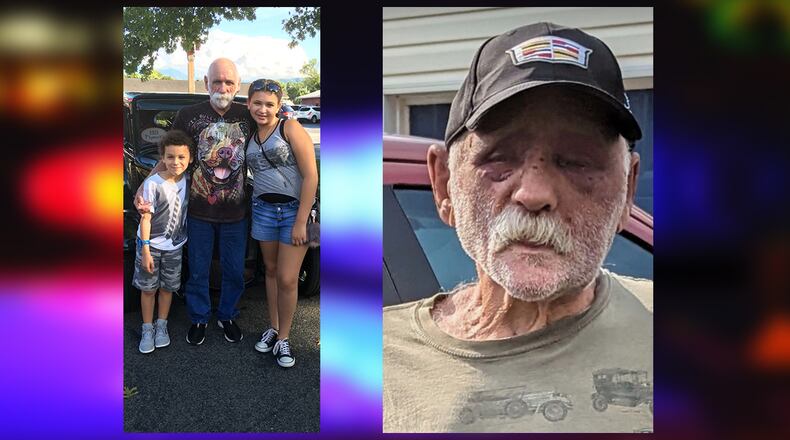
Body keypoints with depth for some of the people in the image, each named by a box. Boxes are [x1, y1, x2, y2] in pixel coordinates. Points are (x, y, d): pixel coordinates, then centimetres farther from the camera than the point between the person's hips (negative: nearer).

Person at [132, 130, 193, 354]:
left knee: (168, 286, 13)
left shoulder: (187, 181, -6)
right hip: (152, 245, -4)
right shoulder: (153, 183, -18)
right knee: (148, 288, 8)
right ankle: (147, 329, 21)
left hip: (174, 245, 4)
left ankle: (161, 326, 29)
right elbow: (146, 218, -15)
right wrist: (145, 250, -16)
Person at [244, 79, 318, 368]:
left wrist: (301, 222, -16)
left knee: (287, 279, -3)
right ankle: (272, 328, 31)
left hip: (295, 210, -5)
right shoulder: (250, 135, 8)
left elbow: (311, 176, -14)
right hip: (263, 210, 5)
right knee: (271, 271, 15)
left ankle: (283, 339, 15)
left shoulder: (290, 128, -10)